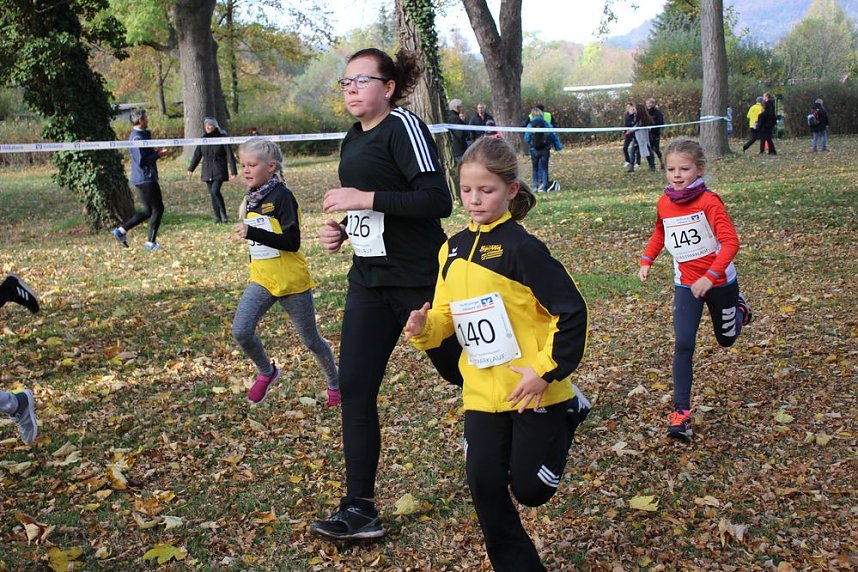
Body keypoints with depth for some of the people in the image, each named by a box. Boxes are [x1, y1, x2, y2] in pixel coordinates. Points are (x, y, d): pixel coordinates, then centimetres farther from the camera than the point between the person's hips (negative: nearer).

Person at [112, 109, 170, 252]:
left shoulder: (142, 135, 17)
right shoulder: (137, 138, -16)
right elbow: (141, 161, -23)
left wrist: (157, 152, 10)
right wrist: (159, 155, -16)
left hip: (146, 178, 10)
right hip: (145, 179, -10)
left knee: (148, 211, 14)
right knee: (158, 209, -4)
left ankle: (121, 230, 14)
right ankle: (151, 243, 0)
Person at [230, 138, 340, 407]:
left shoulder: (281, 196, -15)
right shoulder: (251, 199, 8)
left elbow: (292, 242, -23)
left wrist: (252, 233, -29)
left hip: (292, 281, -6)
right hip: (261, 279, 6)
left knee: (311, 340, 7)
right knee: (241, 331, -13)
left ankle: (334, 385, 31)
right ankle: (266, 372, 14)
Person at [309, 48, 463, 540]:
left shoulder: (404, 126, -12)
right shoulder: (352, 140, 13)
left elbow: (438, 200, -23)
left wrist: (366, 198, -24)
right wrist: (342, 231, 6)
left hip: (419, 279, -8)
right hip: (369, 280, 8)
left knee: (459, 370, 9)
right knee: (354, 388, 0)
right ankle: (360, 510, 6)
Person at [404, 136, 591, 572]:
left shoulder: (521, 247, -15)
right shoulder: (452, 250, 6)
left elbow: (571, 311, -15)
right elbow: (446, 316, 13)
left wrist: (547, 371, -17)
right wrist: (423, 328, -9)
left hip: (534, 392, -5)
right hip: (482, 395, 6)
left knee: (530, 489, 3)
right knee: (484, 486, 3)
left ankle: (568, 413, 30)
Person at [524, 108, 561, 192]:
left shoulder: (530, 125, -5)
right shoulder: (547, 124, -3)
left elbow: (526, 138, -1)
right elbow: (554, 135, 0)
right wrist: (558, 146, 10)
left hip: (534, 150, 0)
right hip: (545, 150, 0)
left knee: (535, 168, 13)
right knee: (544, 168, 5)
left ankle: (536, 186, 11)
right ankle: (543, 187, -1)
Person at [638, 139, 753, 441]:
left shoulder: (709, 201, -21)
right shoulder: (663, 204, -4)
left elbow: (730, 241, -27)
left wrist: (710, 277, -36)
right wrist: (647, 260, 4)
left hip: (720, 281, -3)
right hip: (686, 284, 3)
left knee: (726, 339, 18)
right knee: (683, 344, -12)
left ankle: (738, 307, 53)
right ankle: (681, 412, -8)